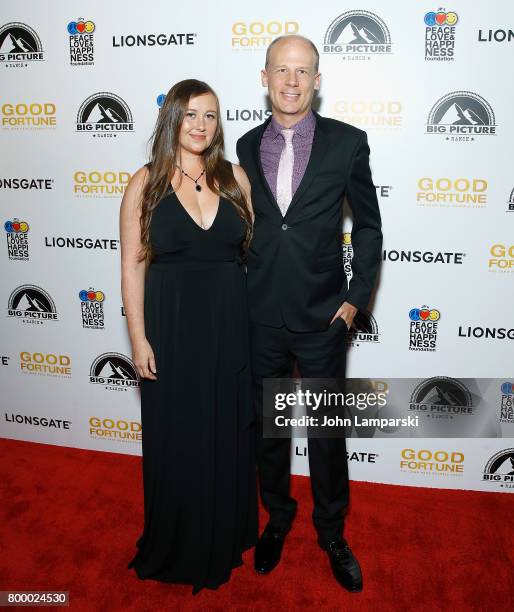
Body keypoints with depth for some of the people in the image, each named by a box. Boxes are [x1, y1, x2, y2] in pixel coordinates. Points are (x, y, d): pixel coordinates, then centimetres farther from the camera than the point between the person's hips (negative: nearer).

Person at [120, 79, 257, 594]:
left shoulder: (235, 177, 3)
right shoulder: (146, 183, -3)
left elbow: (254, 249, 5)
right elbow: (133, 266, -4)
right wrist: (139, 339, -8)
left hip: (231, 325, 2)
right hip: (171, 327, -2)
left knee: (229, 433, 14)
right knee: (177, 439, 11)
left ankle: (227, 536, 38)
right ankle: (177, 547, 36)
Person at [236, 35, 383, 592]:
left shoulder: (348, 142, -4)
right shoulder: (247, 146, 4)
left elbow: (368, 224, 2)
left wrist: (356, 297, -3)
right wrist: (237, 294, 7)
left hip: (322, 317, -2)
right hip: (260, 317, 3)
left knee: (328, 432, 11)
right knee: (267, 426, 17)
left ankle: (332, 533, 35)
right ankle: (277, 519, 41)